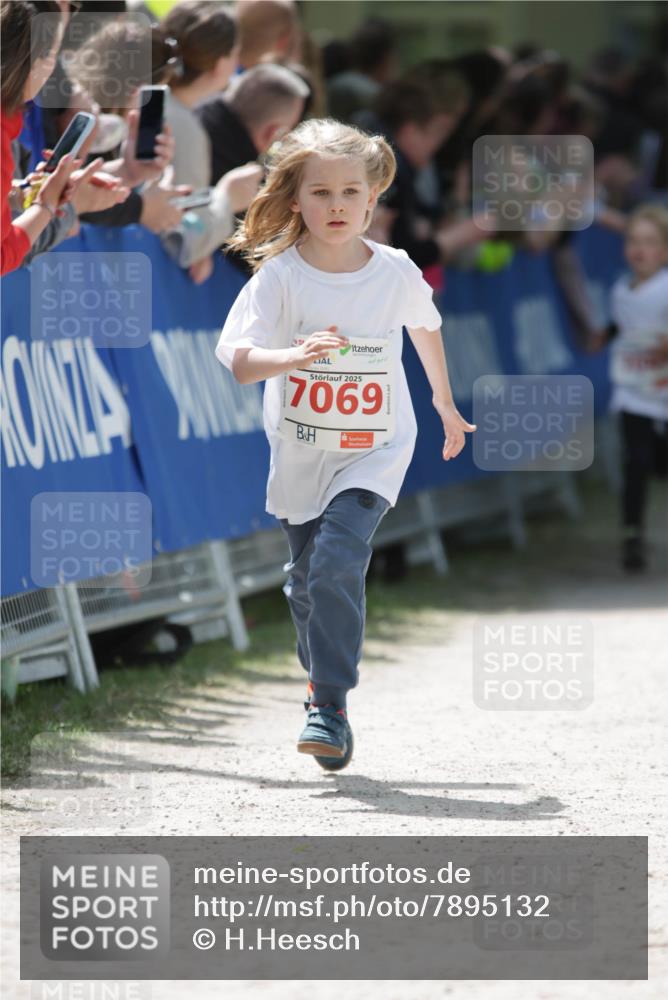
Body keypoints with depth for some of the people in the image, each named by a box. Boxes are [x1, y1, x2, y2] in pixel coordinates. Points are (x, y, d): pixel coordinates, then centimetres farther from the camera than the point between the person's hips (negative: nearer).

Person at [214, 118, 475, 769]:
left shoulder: (395, 271, -8)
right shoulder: (279, 275, -12)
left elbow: (426, 327, 14)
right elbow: (240, 361, -20)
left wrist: (444, 403, 26)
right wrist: (295, 356, -40)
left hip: (373, 450, -2)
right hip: (300, 452, 2)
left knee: (337, 563, -21)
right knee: (306, 578, 15)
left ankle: (330, 706, -15)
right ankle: (323, 681, 41)